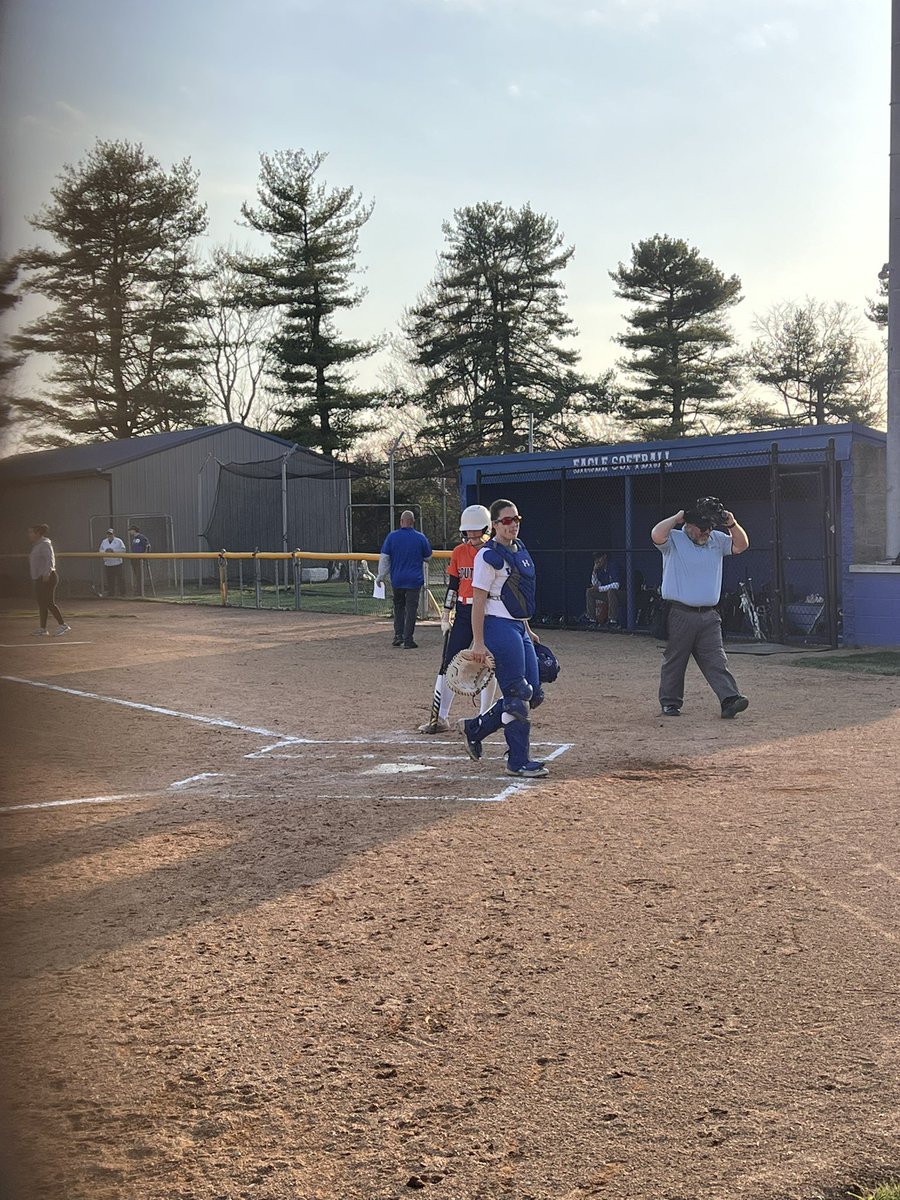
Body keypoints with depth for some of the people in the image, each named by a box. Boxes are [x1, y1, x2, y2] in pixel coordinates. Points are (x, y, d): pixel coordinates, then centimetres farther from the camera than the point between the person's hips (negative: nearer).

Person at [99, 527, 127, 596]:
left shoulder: (119, 541, 0)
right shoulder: (104, 541, 15)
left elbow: (123, 550, -7)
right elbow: (100, 551, 16)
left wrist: (113, 551, -15)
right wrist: (105, 551, -6)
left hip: (117, 564, -4)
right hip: (107, 564, 4)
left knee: (119, 579, -6)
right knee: (108, 580, 4)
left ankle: (120, 593, 0)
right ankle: (108, 594, 11)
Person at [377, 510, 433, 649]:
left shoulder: (392, 536, -4)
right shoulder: (420, 537, -4)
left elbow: (384, 558, -2)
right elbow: (428, 556, 9)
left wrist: (381, 576, 6)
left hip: (397, 579, 1)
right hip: (414, 580, -1)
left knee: (398, 606, 17)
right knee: (411, 609, 1)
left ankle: (398, 635, 9)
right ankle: (408, 640, -1)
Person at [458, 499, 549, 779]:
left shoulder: (520, 550, 14)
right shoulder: (489, 555, -12)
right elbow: (478, 600, -15)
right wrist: (478, 642, -19)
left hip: (519, 628, 9)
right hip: (499, 628, -9)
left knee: (534, 694, 10)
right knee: (518, 695, -6)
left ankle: (474, 728, 21)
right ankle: (518, 761, 4)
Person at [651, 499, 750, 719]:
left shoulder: (716, 540, 15)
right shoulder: (674, 540, -3)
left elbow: (741, 545, 13)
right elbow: (657, 535, -23)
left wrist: (732, 524, -2)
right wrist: (676, 518, -11)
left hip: (709, 616, 4)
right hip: (680, 614, -4)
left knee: (716, 661, -2)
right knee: (674, 661, 5)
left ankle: (730, 700, -11)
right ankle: (670, 703, 16)